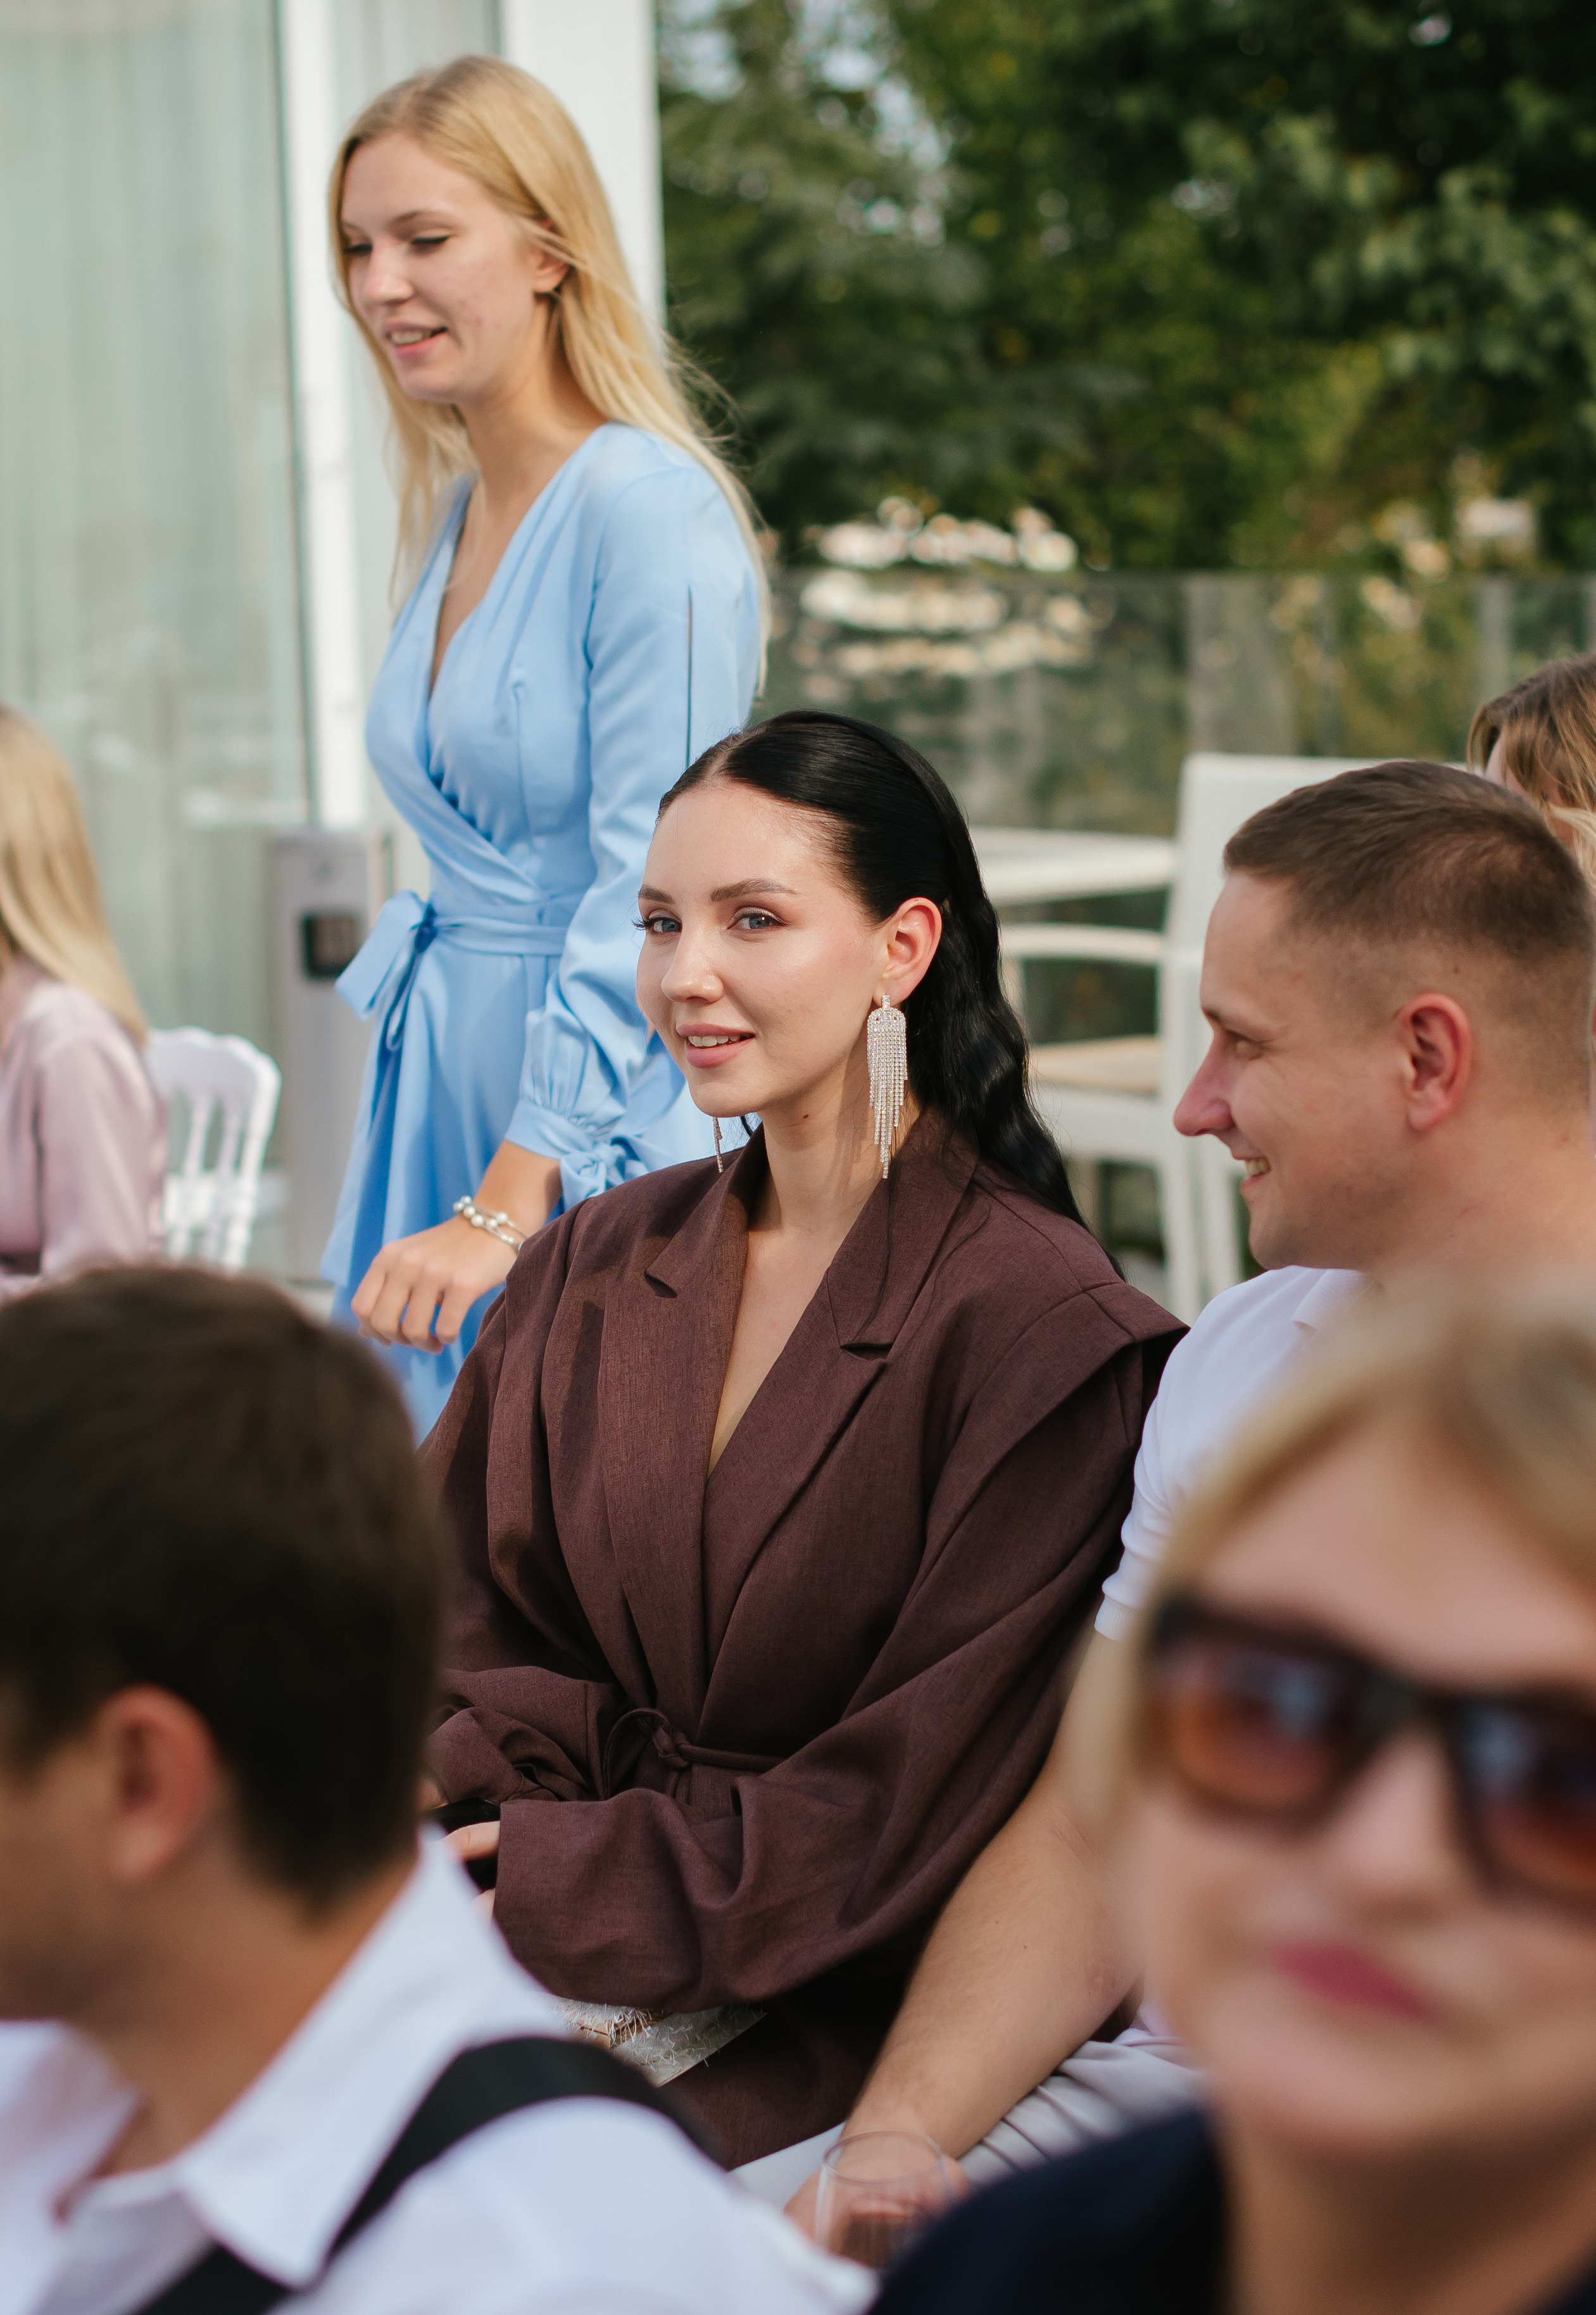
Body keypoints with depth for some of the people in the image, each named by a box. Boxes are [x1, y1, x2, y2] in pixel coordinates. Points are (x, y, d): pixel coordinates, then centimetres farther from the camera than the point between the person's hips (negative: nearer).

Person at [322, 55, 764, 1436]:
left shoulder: (650, 508, -14)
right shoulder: (456, 515, 12)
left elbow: (649, 892, -19)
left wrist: (507, 1208, -23)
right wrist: (442, 1195, 17)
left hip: (603, 1109, -8)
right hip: (449, 1066, 8)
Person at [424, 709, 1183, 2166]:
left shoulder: (1046, 1331, -11)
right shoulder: (594, 1268, 11)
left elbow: (928, 1795, -13)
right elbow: (470, 1622, 12)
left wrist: (568, 1875, -16)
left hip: (851, 2005, -5)